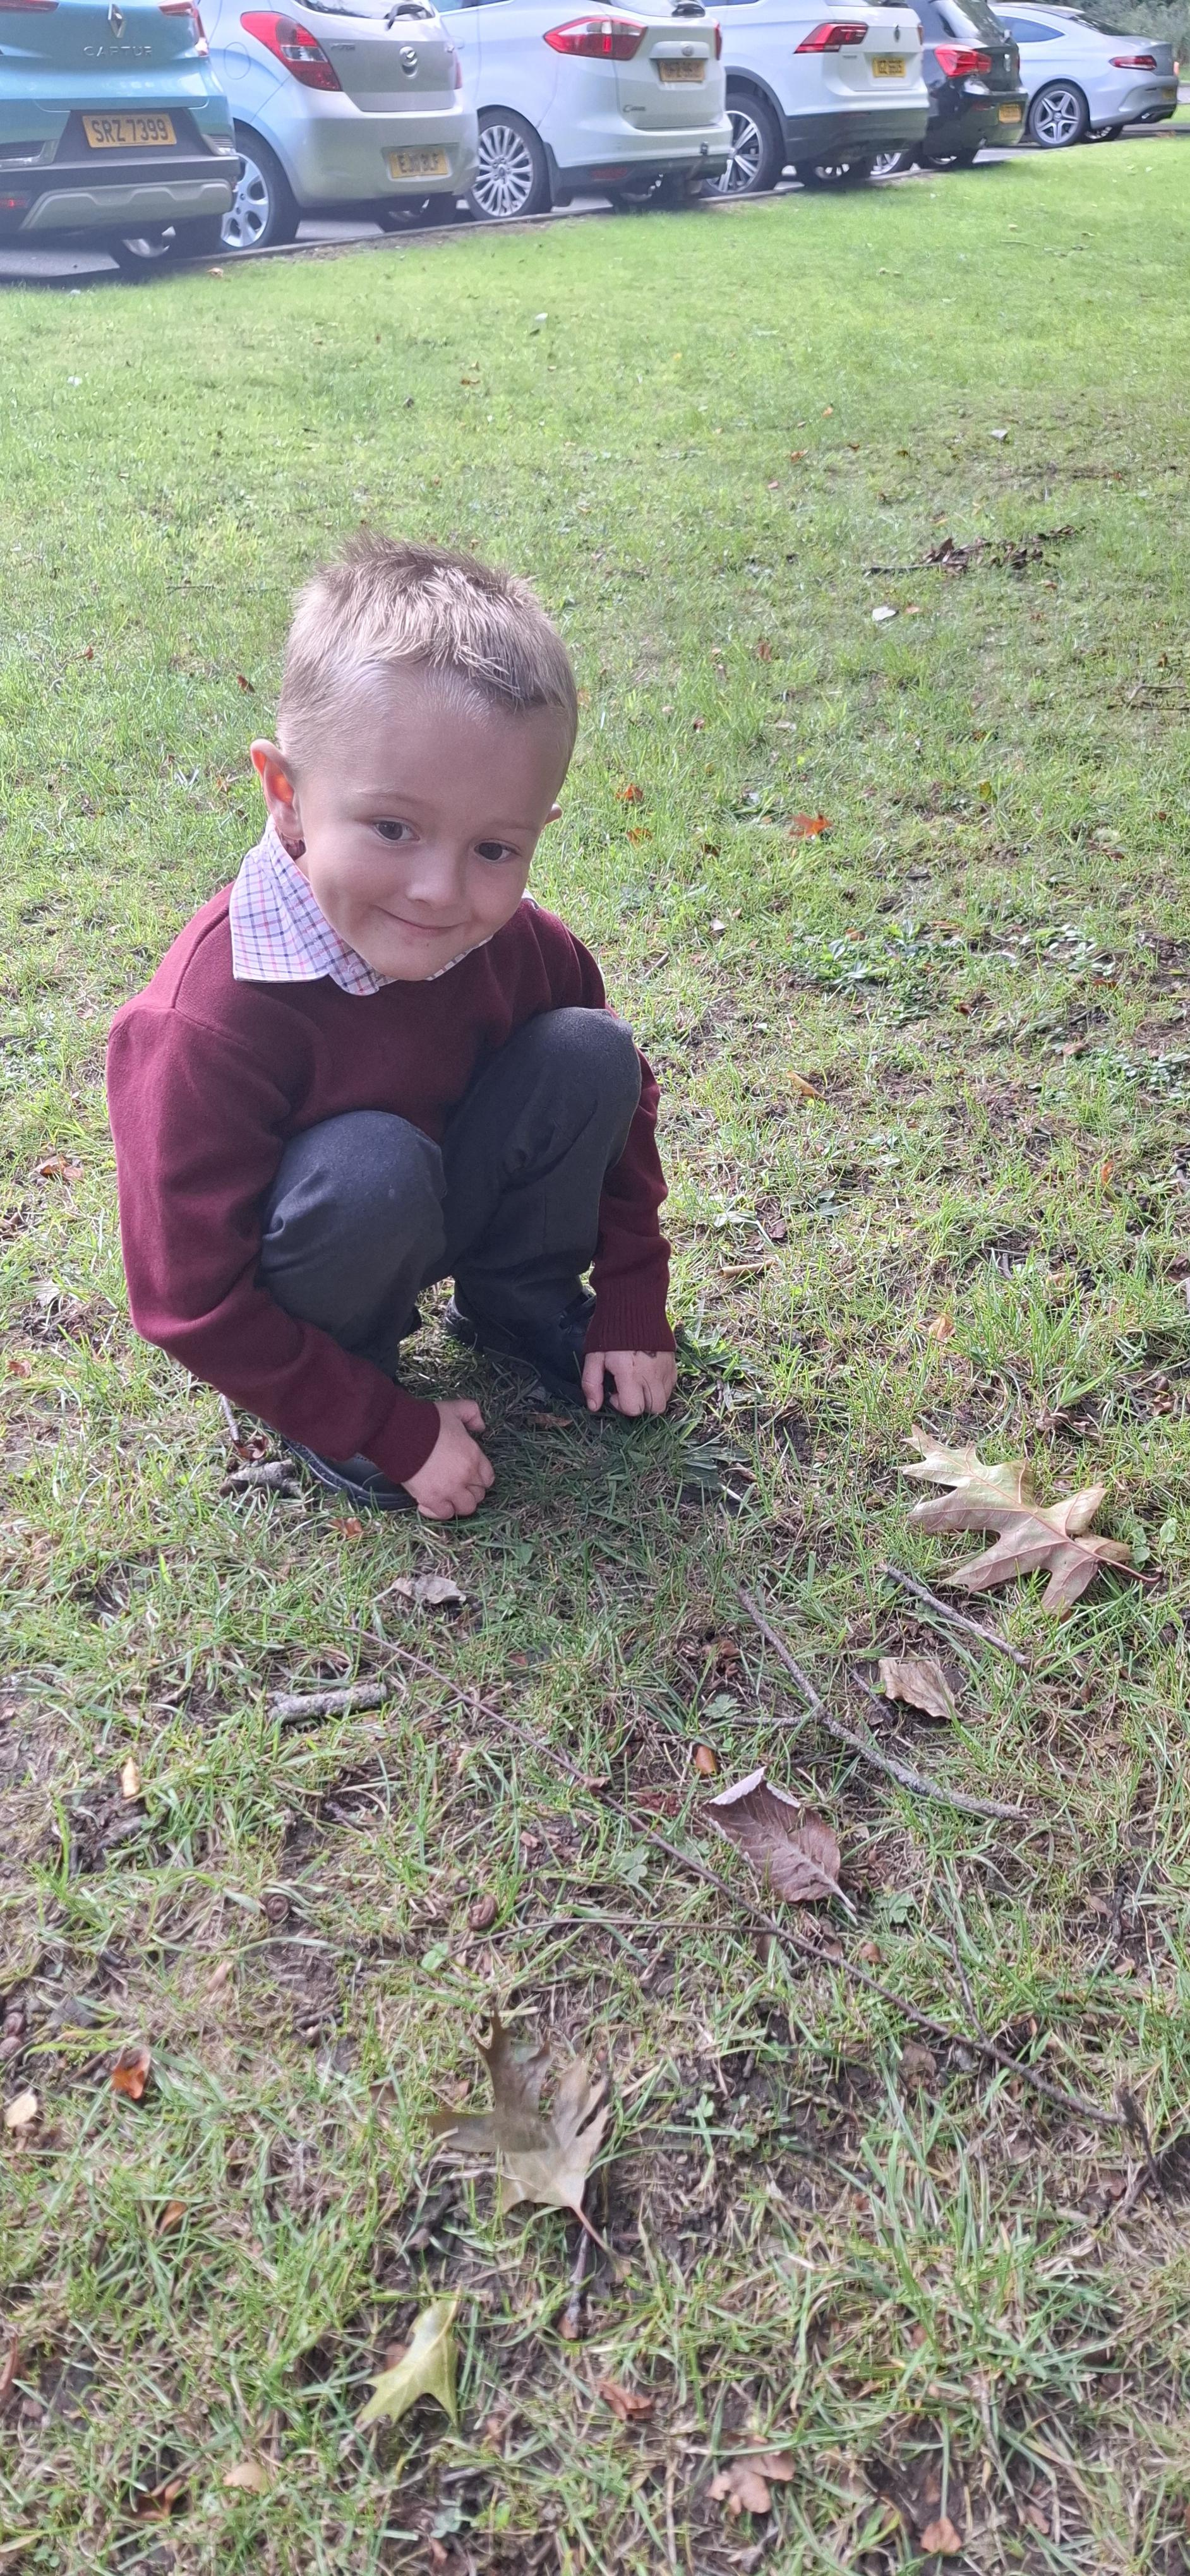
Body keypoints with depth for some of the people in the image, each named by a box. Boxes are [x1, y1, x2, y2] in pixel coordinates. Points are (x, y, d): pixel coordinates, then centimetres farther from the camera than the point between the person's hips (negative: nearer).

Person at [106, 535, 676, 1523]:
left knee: (590, 1051, -17)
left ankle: (517, 1299, 7)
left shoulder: (518, 944, -18)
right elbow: (192, 1308, -27)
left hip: (439, 1206, 5)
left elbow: (621, 1100, 2)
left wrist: (632, 1310, 0)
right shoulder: (206, 1028, -35)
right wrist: (395, 1434, -22)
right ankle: (333, 1414, -7)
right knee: (373, 1165, -37)